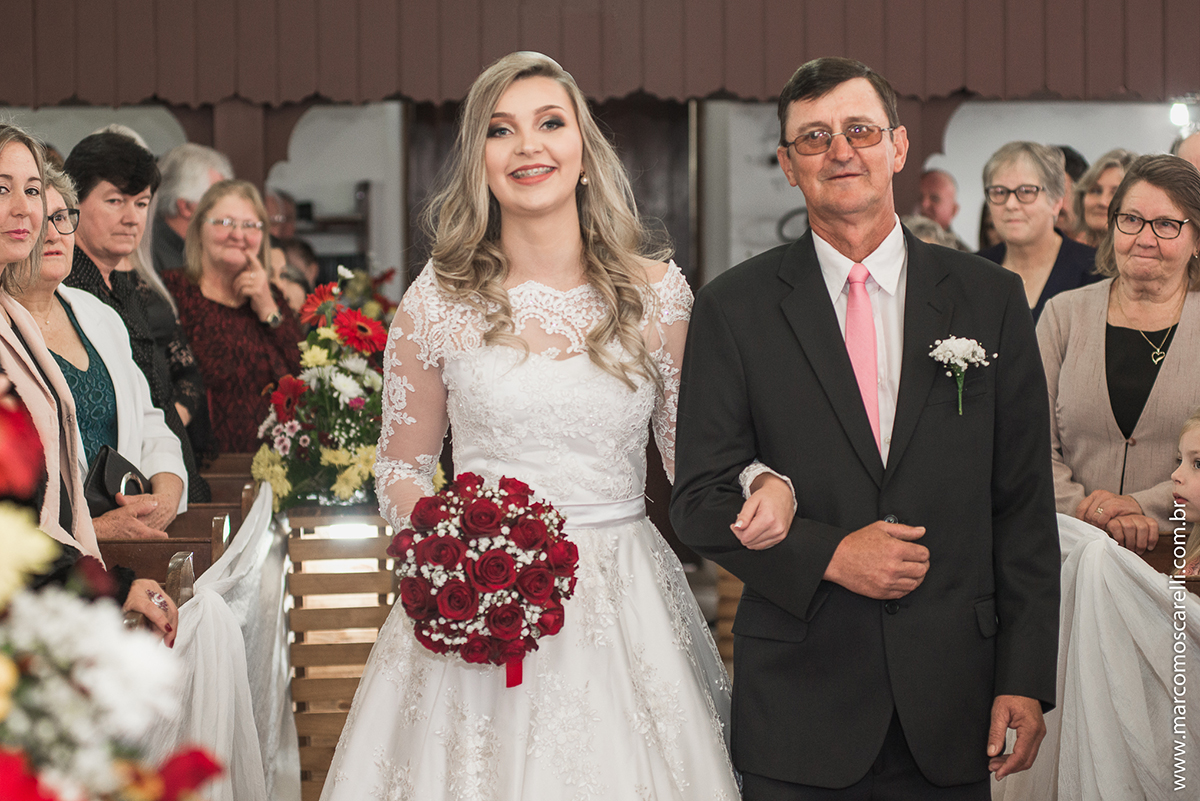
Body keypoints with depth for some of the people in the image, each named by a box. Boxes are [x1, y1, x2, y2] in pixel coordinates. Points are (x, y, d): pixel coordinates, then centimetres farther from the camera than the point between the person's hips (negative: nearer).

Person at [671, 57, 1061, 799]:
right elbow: (701, 498, 0)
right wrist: (827, 555, -14)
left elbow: (1024, 505, 3)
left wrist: (1026, 678, -1)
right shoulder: (733, 308, 1)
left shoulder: (991, 298, 4)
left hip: (952, 696, 1)